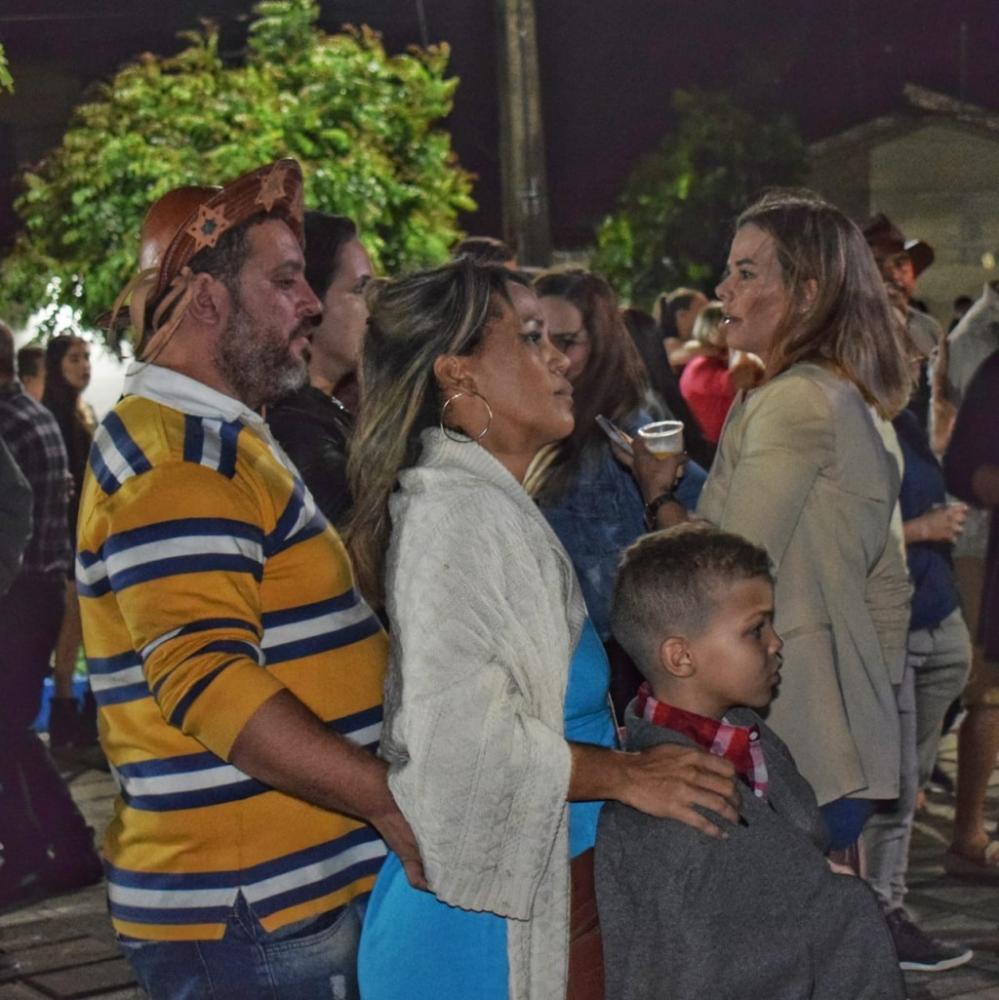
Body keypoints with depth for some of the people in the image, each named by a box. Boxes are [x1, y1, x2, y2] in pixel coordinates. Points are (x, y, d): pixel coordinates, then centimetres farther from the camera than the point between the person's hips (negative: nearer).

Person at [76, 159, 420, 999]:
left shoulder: (213, 440, 18)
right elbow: (208, 681, -27)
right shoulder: (177, 456, -16)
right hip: (249, 919, -10)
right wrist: (395, 801, -26)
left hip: (301, 891, 10)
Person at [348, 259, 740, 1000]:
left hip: (543, 889, 10)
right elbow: (454, 733, -26)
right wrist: (624, 774, -19)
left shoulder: (489, 502, 15)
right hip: (496, 904, -10)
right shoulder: (456, 510, -18)